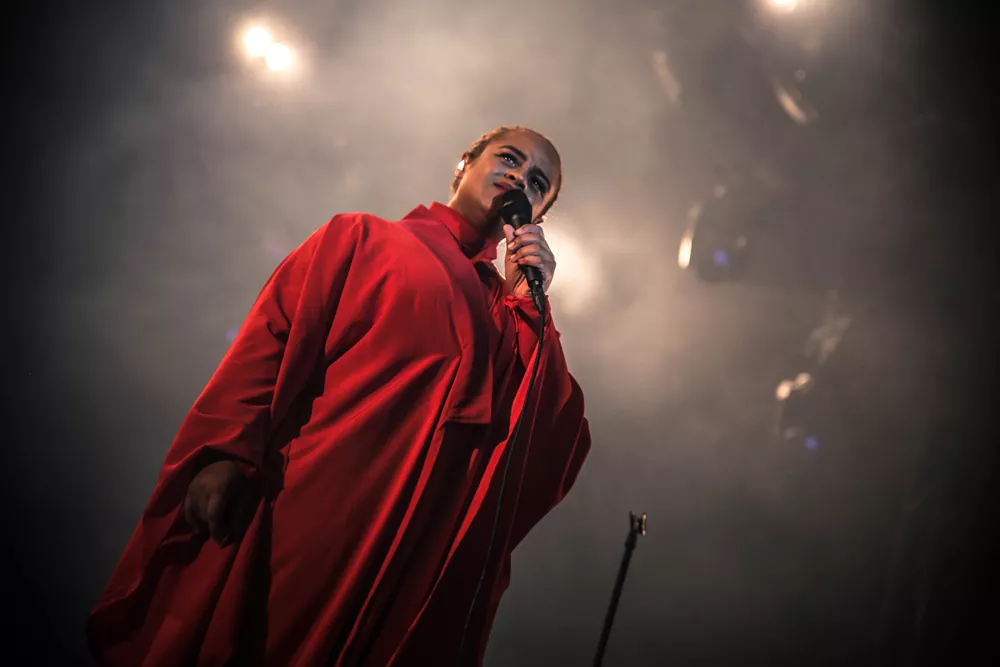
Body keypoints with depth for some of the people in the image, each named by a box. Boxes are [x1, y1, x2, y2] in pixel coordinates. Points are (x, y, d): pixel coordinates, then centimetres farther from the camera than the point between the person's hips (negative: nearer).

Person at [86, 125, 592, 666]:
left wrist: (528, 302, 3)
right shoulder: (361, 238, 13)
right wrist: (225, 453, -15)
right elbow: (270, 340, -1)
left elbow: (552, 447, 7)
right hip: (305, 511, -3)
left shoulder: (507, 308, 20)